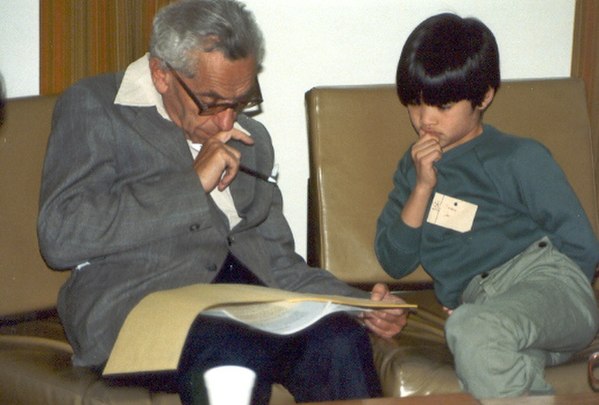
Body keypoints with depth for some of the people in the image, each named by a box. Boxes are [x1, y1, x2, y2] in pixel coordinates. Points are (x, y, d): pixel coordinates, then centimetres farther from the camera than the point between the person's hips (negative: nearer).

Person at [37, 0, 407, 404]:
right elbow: (59, 235, -9)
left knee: (340, 340, -27)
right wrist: (192, 183, -8)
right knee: (233, 355, -38)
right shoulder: (93, 109, 5)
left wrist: (362, 305, 7)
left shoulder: (251, 139, 25)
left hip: (249, 312, 6)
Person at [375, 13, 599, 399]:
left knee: (473, 330, -39)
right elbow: (395, 262, 16)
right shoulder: (414, 167, 23)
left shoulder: (520, 157, 8)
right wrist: (422, 187, 3)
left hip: (547, 284, -2)